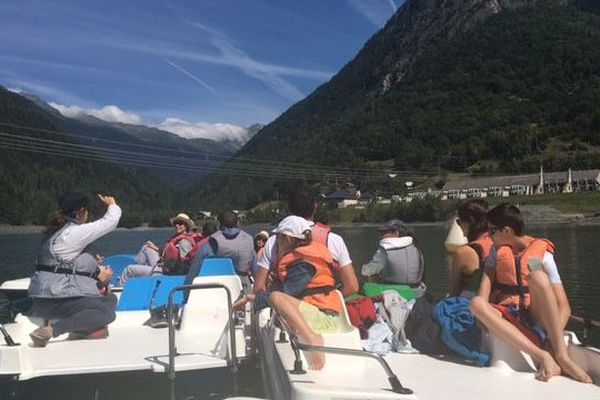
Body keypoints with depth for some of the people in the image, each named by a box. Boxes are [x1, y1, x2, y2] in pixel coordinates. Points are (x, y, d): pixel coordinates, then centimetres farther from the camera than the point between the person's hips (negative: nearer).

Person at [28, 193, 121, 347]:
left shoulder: (57, 230, 16)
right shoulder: (75, 232, -14)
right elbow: (111, 221, -9)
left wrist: (98, 273, 11)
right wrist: (112, 205, 11)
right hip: (58, 298, -10)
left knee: (110, 299, 16)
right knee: (107, 313, -20)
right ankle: (50, 330, -26)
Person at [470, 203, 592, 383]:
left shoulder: (542, 254, -1)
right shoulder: (498, 250, 13)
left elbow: (564, 307, -9)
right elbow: (487, 279, -3)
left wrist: (554, 340, -25)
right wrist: (483, 315, -22)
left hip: (538, 320, -3)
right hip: (507, 318, 3)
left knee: (537, 277, -29)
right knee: (476, 304, -30)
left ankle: (561, 356, -32)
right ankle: (542, 356, -37)